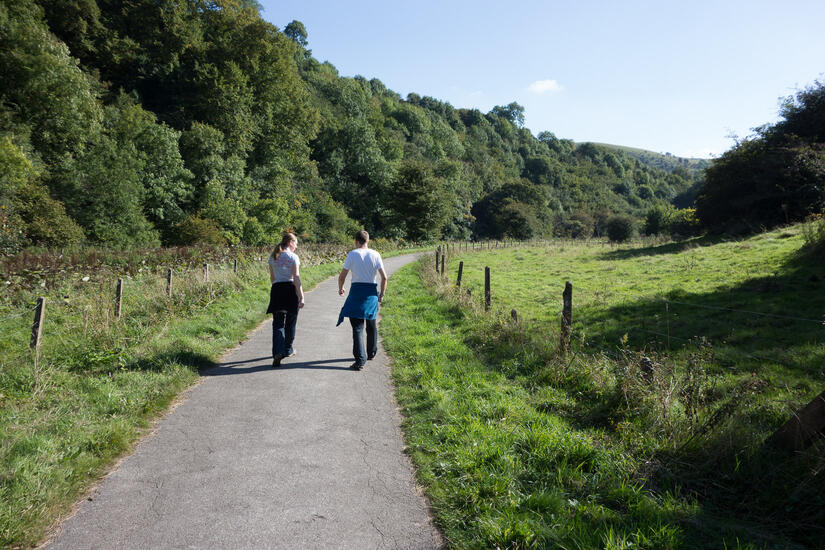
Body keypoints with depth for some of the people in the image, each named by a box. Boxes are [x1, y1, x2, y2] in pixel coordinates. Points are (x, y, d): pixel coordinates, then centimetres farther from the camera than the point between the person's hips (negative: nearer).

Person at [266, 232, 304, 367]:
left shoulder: (272, 257, 10)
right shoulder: (293, 257, -5)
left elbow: (272, 277, 14)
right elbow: (296, 278, -12)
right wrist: (301, 296, -13)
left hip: (276, 290, 3)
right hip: (290, 289, -3)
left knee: (278, 323, 0)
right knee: (290, 322, 14)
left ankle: (278, 353, -16)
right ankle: (288, 350, 27)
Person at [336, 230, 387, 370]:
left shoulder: (352, 254, -4)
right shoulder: (375, 255, 1)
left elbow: (342, 276, -2)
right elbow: (384, 277, -2)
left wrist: (340, 289, 17)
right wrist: (382, 294, 11)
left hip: (356, 291, -2)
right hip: (371, 291, 3)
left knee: (357, 327, -1)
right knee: (371, 325, 20)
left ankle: (360, 359, -10)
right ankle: (371, 353, 37)